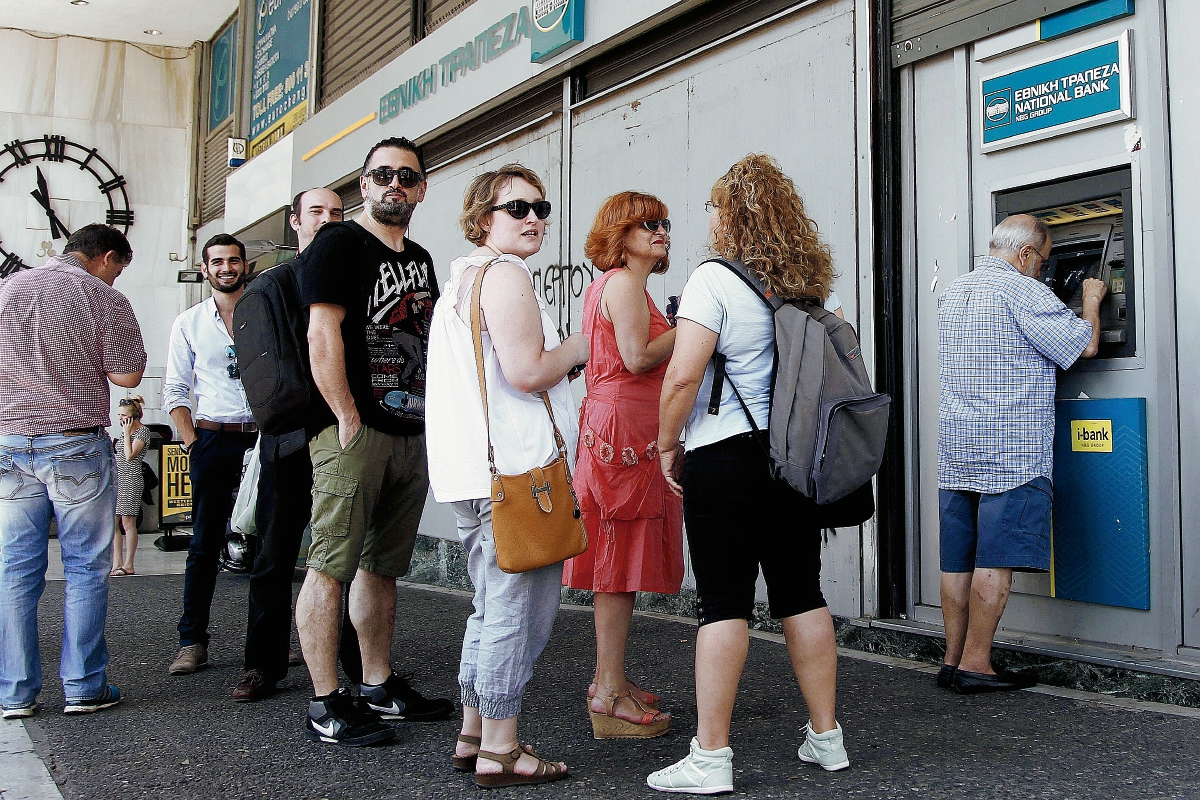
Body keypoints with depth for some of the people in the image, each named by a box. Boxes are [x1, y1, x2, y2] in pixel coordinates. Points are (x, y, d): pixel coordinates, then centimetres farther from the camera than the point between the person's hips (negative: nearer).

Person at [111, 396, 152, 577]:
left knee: (128, 523, -5)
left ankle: (128, 565, 0)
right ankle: (117, 564, 5)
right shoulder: (126, 431, 18)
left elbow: (129, 455, -17)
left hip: (131, 480, -9)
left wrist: (127, 433, -13)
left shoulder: (143, 431, -7)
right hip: (117, 480, 9)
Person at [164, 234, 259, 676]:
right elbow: (175, 391, 9)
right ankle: (192, 641, 6)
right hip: (213, 439, 0)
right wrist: (191, 441, -3)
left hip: (264, 438, 0)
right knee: (205, 543, 1)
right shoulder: (188, 323, 10)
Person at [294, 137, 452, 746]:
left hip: (411, 434, 8)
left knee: (382, 567, 13)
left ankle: (379, 686, 21)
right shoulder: (339, 243, -2)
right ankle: (325, 705, -2)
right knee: (330, 566, -6)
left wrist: (432, 420, 15)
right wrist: (348, 421, -16)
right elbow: (323, 335, -11)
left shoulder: (421, 260, 20)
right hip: (353, 432, -7)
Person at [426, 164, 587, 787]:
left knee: (493, 607, 18)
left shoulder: (461, 276, 22)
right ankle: (499, 751, 4)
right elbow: (526, 371, -20)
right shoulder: (505, 274, -10)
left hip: (474, 472, 11)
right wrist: (580, 347, -3)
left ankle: (473, 736, 25)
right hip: (515, 471, -11)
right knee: (518, 610, -3)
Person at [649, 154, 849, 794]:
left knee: (723, 603, -3)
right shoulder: (806, 284, 11)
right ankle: (825, 737, 22)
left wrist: (668, 446, -4)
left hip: (726, 455, -6)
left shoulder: (715, 279, -10)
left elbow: (683, 376, -17)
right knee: (803, 596, 12)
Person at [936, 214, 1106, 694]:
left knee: (957, 560, 9)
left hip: (956, 452, 8)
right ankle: (975, 666, 0)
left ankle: (953, 660, 14)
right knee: (996, 561, -3)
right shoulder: (1022, 291, -10)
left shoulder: (952, 293, 15)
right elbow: (1084, 345, -7)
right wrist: (1091, 301, 12)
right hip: (1012, 451, -8)